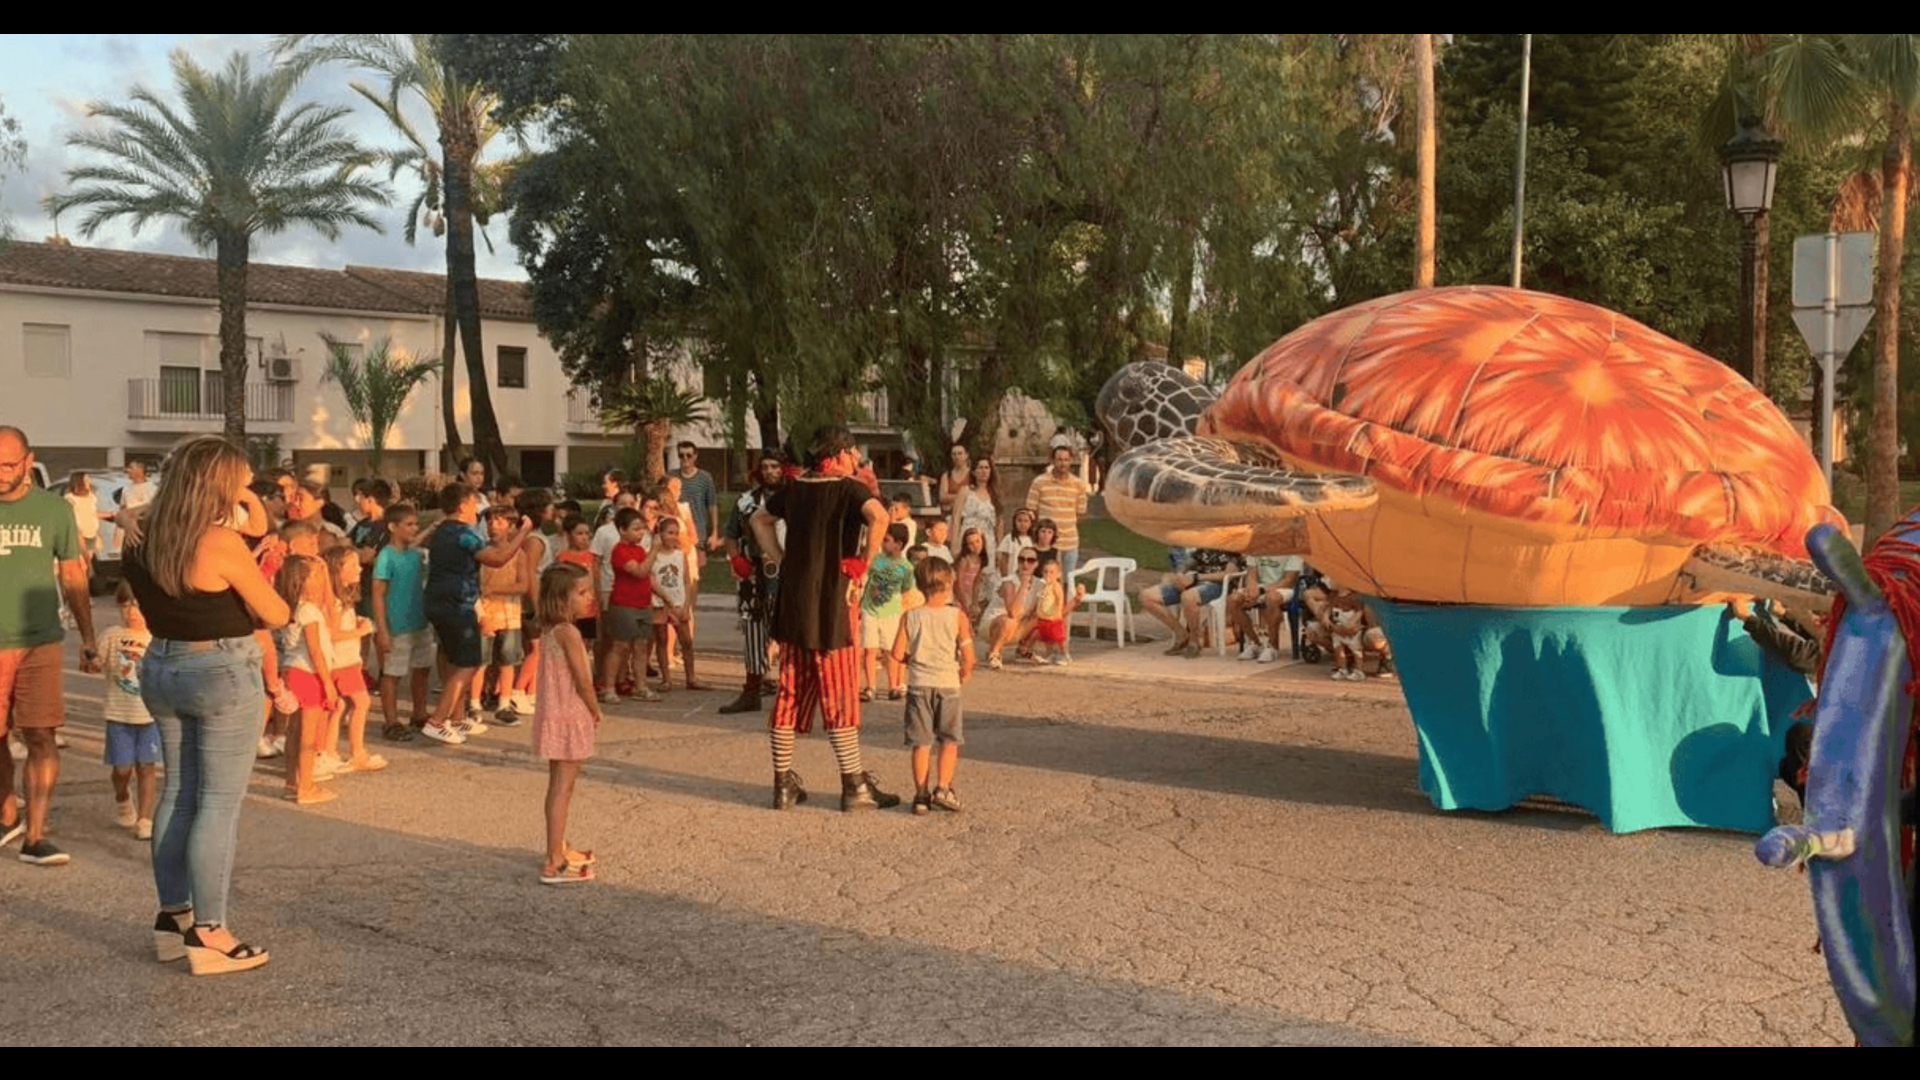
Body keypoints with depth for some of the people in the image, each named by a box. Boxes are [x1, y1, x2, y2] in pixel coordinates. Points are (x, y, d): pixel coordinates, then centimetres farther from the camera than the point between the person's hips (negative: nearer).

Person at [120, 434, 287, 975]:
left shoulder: (144, 540, 3)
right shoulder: (222, 543, -19)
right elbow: (276, 615, -12)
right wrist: (253, 583, 8)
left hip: (162, 667, 8)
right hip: (223, 673, -8)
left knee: (177, 791, 16)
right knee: (219, 801, -2)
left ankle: (172, 916, 23)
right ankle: (207, 933, 1)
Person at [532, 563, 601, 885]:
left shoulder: (549, 630, 8)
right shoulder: (568, 632, -20)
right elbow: (583, 680, -20)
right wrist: (596, 710, -4)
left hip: (554, 715, 9)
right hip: (570, 716, -9)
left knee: (559, 786, 20)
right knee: (563, 788, -6)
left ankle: (560, 848, 35)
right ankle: (554, 864, -5)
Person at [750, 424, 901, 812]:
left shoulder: (795, 488, 11)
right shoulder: (850, 488, -8)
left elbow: (760, 520, 26)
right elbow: (879, 517, -28)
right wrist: (863, 566, -17)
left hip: (792, 601, 6)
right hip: (832, 600, -6)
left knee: (790, 692, 11)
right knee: (840, 694, 0)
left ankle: (784, 783, 15)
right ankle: (855, 786, 6)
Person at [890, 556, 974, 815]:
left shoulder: (910, 616, -2)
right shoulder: (957, 616, -6)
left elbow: (898, 653, -4)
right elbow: (968, 656, -9)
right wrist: (964, 675, 10)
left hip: (918, 684, 2)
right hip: (948, 683, -1)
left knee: (921, 742, 6)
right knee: (950, 741, 10)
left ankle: (921, 794, 7)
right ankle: (943, 788, 2)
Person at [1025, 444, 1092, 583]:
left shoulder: (1079, 484, 3)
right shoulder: (1039, 482, -5)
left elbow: (1080, 513, 10)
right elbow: (1031, 511, 0)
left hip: (1070, 542, 3)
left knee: (1069, 580, 13)